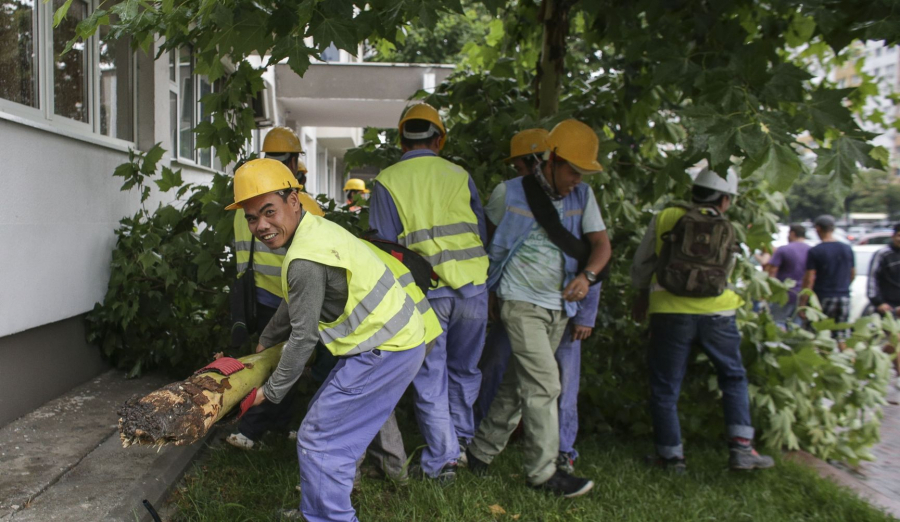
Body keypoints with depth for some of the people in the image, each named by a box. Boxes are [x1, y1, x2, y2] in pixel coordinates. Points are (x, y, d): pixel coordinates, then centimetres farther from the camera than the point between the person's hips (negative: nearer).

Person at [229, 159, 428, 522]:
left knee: (319, 441, -3)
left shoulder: (306, 259, -23)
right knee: (339, 432, 22)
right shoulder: (315, 228, 9)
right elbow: (292, 304, 23)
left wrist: (272, 391, -3)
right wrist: (265, 341, 34)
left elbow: (303, 337, -16)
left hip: (385, 350, -10)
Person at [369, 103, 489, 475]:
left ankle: (442, 457, 15)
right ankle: (461, 437, 35)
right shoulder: (459, 175, 6)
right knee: (464, 369, 21)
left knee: (431, 376, 10)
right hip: (472, 285, 3)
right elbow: (482, 233, 11)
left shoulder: (386, 181, 0)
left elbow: (384, 244, -2)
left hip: (425, 291, -2)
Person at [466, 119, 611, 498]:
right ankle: (543, 471, 1)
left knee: (519, 384, 11)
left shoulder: (582, 196, 5)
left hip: (560, 306, 5)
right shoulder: (510, 193, -7)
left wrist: (586, 275, -20)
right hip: (522, 303, -5)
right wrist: (488, 290, 9)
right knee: (544, 385, -11)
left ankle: (481, 452, 25)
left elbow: (601, 244, 0)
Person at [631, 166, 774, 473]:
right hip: (716, 314, 2)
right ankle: (741, 449, 16)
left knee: (665, 387, 10)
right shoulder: (726, 231, 8)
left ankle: (671, 456, 16)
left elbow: (641, 265, 8)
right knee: (734, 378, 21)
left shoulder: (665, 218, 2)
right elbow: (724, 275, 17)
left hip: (670, 313, -1)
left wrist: (641, 296, 25)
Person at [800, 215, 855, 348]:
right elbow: (853, 274, 17)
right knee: (842, 338, 10)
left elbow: (809, 279, -14)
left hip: (823, 298, -5)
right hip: (844, 297, 5)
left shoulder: (815, 252, -11)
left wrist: (802, 304, -11)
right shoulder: (847, 249, 6)